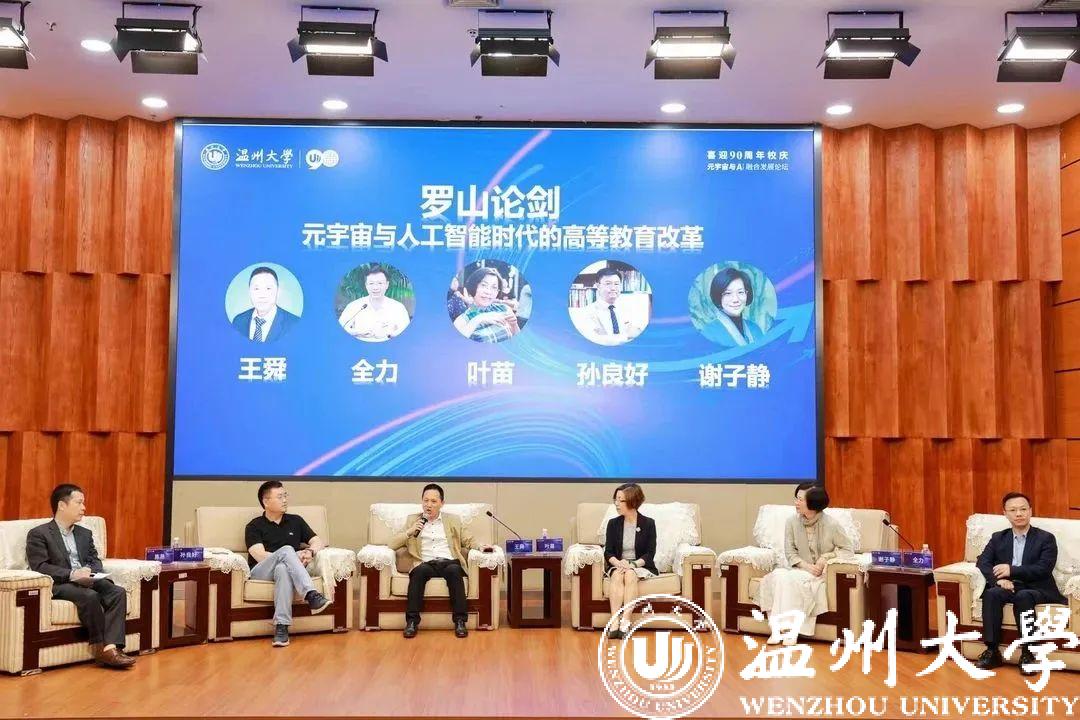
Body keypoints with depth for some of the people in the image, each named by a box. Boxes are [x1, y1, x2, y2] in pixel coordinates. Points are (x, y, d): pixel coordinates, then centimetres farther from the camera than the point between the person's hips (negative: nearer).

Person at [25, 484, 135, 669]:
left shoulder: (85, 534, 23)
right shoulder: (38, 534, 2)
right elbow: (39, 567, -10)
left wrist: (92, 572, -8)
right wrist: (71, 574, -22)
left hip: (87, 581, 6)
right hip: (57, 585, -6)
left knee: (118, 592, -23)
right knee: (90, 596, -35)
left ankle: (111, 647, -35)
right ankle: (100, 649, -24)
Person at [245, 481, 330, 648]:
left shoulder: (296, 521, 20)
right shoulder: (254, 526, 9)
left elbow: (319, 542, 15)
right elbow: (260, 556, -7)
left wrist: (310, 552, -10)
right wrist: (294, 556, -16)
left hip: (286, 568, 2)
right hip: (261, 572, -2)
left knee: (283, 568, -38)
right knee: (286, 550, -33)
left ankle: (281, 626, -46)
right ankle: (312, 596, -47)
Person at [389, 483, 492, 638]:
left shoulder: (453, 520, 22)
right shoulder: (412, 520, 20)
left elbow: (468, 541, 19)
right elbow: (392, 544, 13)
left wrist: (480, 546, -2)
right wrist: (410, 532, -3)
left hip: (450, 562, 0)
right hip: (426, 564, 0)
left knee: (454, 570, -35)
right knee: (419, 571, -35)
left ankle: (460, 621, -33)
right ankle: (412, 621, -34)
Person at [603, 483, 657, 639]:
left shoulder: (648, 523, -1)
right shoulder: (613, 523, 6)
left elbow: (650, 554, -5)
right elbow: (608, 552, 2)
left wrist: (633, 564, -22)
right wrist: (618, 563, -20)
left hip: (641, 566, -2)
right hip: (617, 565, 2)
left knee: (630, 574, -35)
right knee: (617, 575, -33)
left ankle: (625, 623, -41)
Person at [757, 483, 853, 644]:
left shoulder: (831, 525, -10)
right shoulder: (792, 522, -1)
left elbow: (847, 550, -1)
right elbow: (790, 552, 3)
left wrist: (827, 557, -16)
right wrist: (807, 566, -14)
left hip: (824, 571, -4)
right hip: (802, 569, 4)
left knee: (793, 578, -32)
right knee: (778, 575, -28)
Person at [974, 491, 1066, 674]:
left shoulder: (1046, 538, 6)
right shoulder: (998, 538, 16)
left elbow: (1044, 569, -8)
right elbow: (982, 562, 4)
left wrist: (1012, 570, -17)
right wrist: (998, 579, -17)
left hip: (1037, 590, -3)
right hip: (1008, 588, 3)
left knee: (1023, 596, -37)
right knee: (991, 594, -31)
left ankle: (1027, 654, -28)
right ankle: (992, 651, -28)